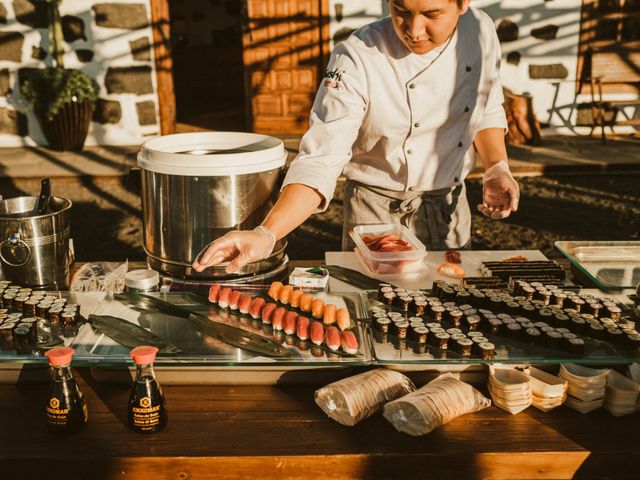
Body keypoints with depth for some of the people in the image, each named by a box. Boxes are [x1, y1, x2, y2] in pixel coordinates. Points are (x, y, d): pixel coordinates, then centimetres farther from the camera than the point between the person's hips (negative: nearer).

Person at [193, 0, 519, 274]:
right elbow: (320, 162, -30)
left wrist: (496, 168, -10)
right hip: (378, 212, -4)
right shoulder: (356, 59, -26)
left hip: (451, 206, 4)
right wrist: (266, 234, -42)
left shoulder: (480, 31, -10)